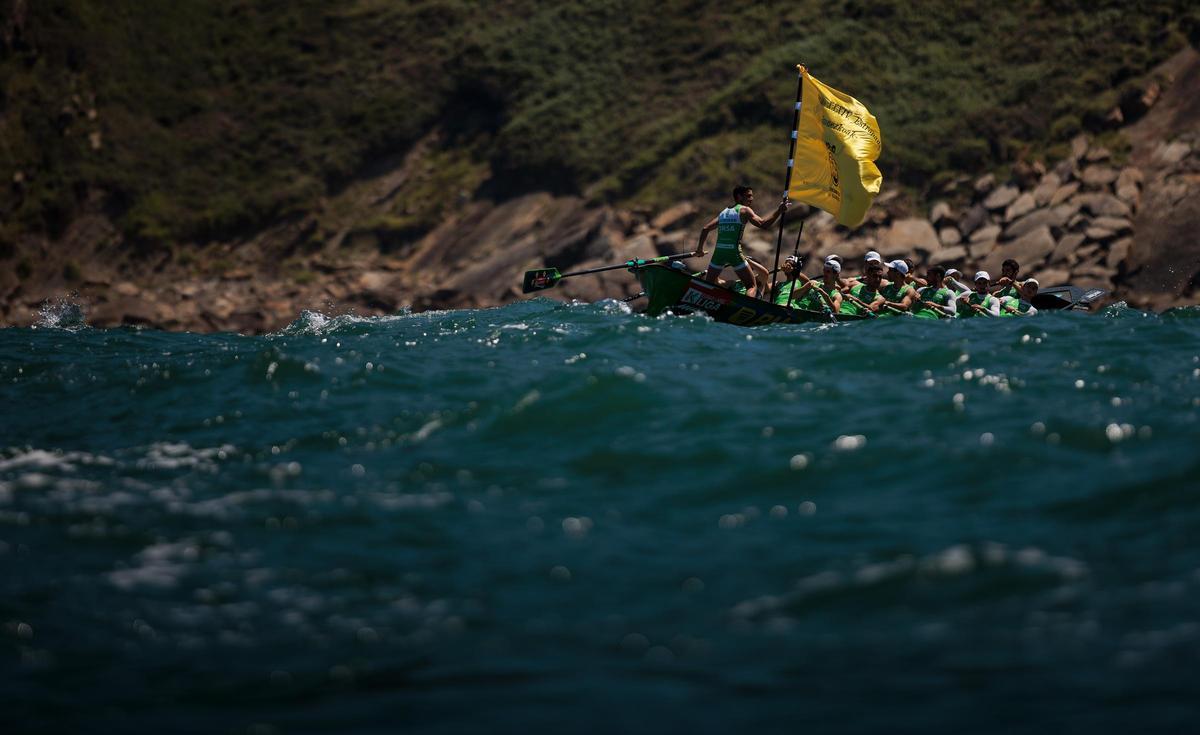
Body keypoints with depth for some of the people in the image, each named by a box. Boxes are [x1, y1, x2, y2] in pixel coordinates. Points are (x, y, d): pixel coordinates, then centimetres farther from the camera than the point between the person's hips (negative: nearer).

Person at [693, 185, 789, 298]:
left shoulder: (724, 212, 21)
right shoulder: (744, 210, 3)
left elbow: (705, 229, 20)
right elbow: (763, 224, -10)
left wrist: (699, 250, 27)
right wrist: (779, 211, -7)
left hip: (719, 251, 5)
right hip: (734, 252, -5)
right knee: (752, 286, 2)